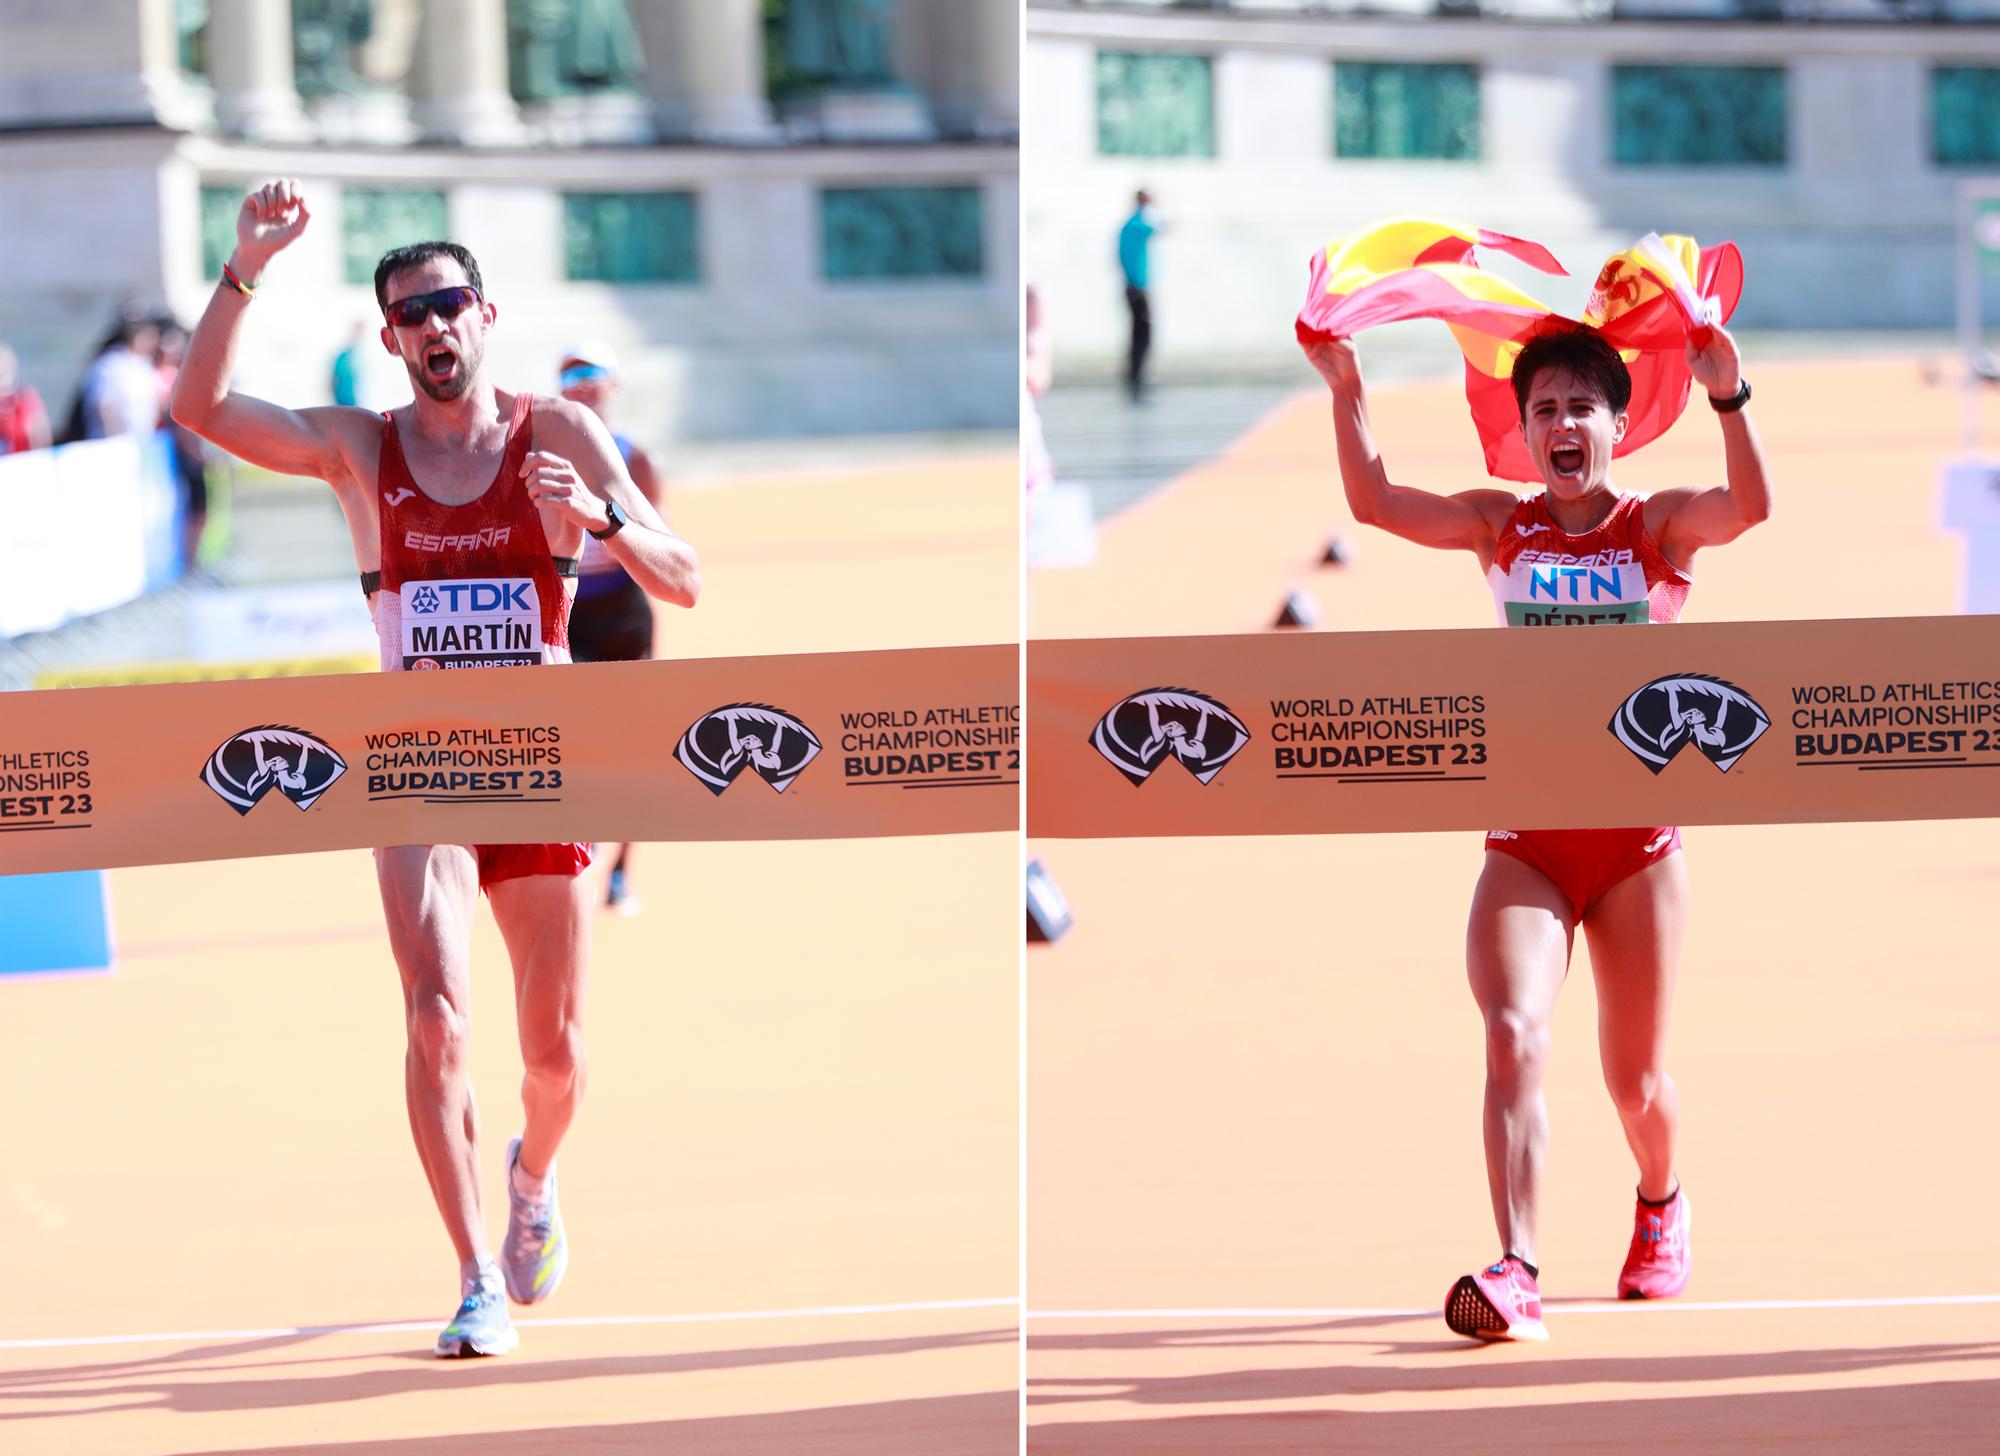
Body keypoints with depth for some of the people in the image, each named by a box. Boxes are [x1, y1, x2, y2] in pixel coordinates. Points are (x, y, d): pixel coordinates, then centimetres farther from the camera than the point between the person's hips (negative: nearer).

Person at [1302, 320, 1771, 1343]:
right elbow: (1375, 503, -7)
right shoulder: (1502, 528, 5)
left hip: (1637, 841, -1)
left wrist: (1727, 399, -37)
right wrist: (1345, 393, -20)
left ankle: (1661, 1206, 43)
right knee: (1514, 1038, -22)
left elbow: (1749, 507, -21)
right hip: (1525, 841, 1)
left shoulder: (1660, 524, 0)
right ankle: (1516, 1274, -28)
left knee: (1635, 1082, 11)